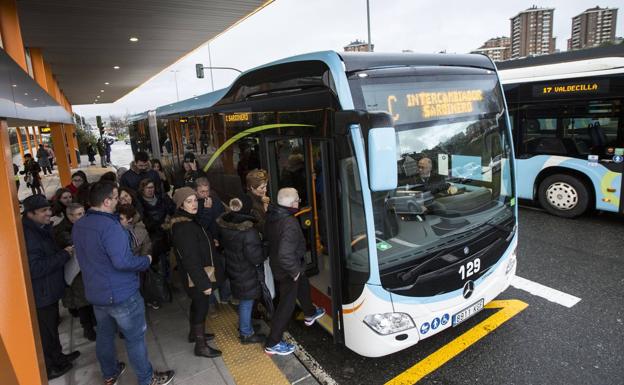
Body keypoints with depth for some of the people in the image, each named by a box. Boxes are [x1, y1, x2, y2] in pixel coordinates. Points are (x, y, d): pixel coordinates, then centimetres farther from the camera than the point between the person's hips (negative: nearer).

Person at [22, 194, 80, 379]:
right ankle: (47, 369, 27)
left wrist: (64, 251, 3)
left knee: (52, 326, 24)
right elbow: (35, 268, -29)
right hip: (41, 295, -9)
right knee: (45, 333, 8)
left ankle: (58, 357, 42)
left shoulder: (42, 229, 6)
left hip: (50, 290, 9)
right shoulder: (27, 235, -26)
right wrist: (64, 254, -23)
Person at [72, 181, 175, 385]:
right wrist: (146, 260, -15)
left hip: (96, 293, 8)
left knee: (105, 335, 24)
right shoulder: (109, 226, -27)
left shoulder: (78, 226, 2)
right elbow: (122, 262, -31)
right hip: (121, 294, -8)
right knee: (135, 338, 7)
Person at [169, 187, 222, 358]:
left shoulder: (189, 221, 5)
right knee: (202, 307, 4)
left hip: (197, 274, 10)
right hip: (196, 276, -10)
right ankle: (201, 346, 20)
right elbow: (191, 260, -28)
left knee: (197, 304, 25)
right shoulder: (183, 228, -27)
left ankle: (195, 333, 45)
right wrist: (204, 283, -24)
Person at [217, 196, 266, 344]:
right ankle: (246, 334, 27)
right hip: (246, 272, -7)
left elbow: (223, 245, 8)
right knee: (247, 302, 10)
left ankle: (243, 325, 46)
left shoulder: (223, 226, -8)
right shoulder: (248, 232, -31)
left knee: (243, 300, 26)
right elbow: (255, 258, -27)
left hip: (232, 269, 8)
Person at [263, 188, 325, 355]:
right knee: (286, 304, 6)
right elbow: (285, 254, -39)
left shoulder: (272, 215, -8)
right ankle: (272, 343, 19)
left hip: (276, 264, 10)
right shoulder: (289, 223, -35)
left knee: (303, 287, 31)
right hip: (287, 270, -9)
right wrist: (295, 271, -22)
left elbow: (267, 236, 9)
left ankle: (310, 314, 57)